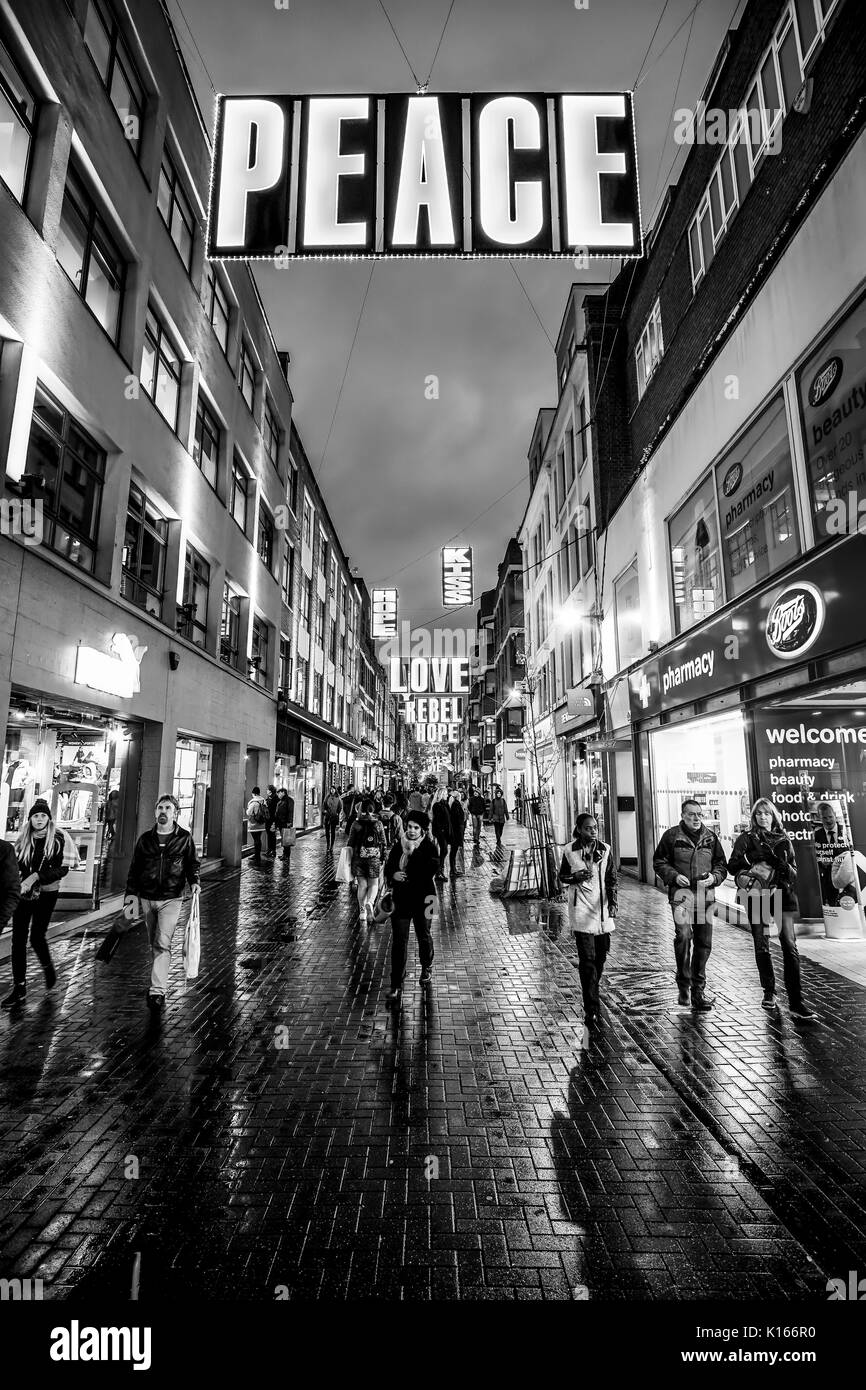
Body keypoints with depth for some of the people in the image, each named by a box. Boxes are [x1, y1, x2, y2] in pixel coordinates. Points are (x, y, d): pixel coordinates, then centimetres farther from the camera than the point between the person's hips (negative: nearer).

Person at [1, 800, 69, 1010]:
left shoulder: (58, 839, -7)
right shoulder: (23, 838, 4)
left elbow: (63, 868, -9)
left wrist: (37, 876, -19)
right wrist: (19, 883, -9)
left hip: (46, 893, -3)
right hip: (23, 892, 3)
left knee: (36, 937, -2)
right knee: (18, 938, 0)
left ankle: (48, 968, 29)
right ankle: (19, 988, 10)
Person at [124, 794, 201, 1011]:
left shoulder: (184, 838, -3)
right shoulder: (145, 838, 4)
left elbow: (192, 863, 3)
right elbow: (135, 867, 10)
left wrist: (195, 881, -14)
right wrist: (131, 892, 3)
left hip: (171, 898, -4)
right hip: (147, 898, 4)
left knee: (163, 943, -11)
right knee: (154, 943, 16)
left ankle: (157, 991, -8)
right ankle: (159, 979, 35)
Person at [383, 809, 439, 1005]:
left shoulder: (429, 848, -9)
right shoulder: (398, 846, 1)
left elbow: (428, 871, -22)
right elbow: (388, 867, 6)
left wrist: (411, 854, -23)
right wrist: (393, 875, -16)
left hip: (422, 899, -2)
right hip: (401, 899, 2)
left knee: (424, 936, 18)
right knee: (398, 941, -2)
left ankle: (427, 968, 45)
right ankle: (396, 986, 4)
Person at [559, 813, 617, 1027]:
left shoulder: (605, 850, 2)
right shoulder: (570, 852, -3)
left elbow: (611, 880, 4)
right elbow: (562, 877, 7)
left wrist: (613, 903, -8)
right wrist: (575, 877, -14)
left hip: (603, 909, 3)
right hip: (581, 910, -3)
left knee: (601, 956, 13)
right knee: (587, 959, -8)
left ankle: (592, 994, 38)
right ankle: (591, 1010, -5)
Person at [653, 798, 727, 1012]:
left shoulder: (711, 837, 10)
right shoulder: (672, 835, 0)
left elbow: (721, 864, 16)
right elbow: (659, 861, 4)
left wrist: (714, 877, -4)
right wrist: (674, 876, -12)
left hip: (705, 894, 4)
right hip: (681, 892, -4)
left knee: (704, 942, 8)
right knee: (683, 935, -21)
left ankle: (698, 990, 23)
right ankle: (683, 983, -3)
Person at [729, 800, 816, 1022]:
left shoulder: (783, 841, 11)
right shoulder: (746, 838, 6)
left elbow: (794, 873, 10)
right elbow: (732, 866, 1)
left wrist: (782, 864, -10)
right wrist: (752, 862, -14)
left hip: (782, 895, 1)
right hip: (756, 897, -1)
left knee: (790, 946, -10)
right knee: (761, 947, 5)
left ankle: (796, 1003, -8)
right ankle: (769, 993, 24)